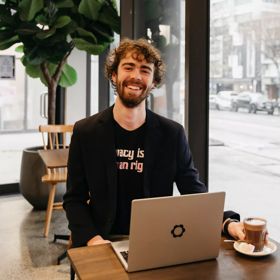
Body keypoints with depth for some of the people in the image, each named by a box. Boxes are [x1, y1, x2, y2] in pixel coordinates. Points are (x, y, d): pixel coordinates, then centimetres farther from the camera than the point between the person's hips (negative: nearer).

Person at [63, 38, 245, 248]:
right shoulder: (85, 132, -2)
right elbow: (74, 199, 2)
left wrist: (228, 222, -18)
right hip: (105, 244, -1)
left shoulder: (172, 134, -1)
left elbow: (195, 193, 1)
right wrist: (92, 238, -15)